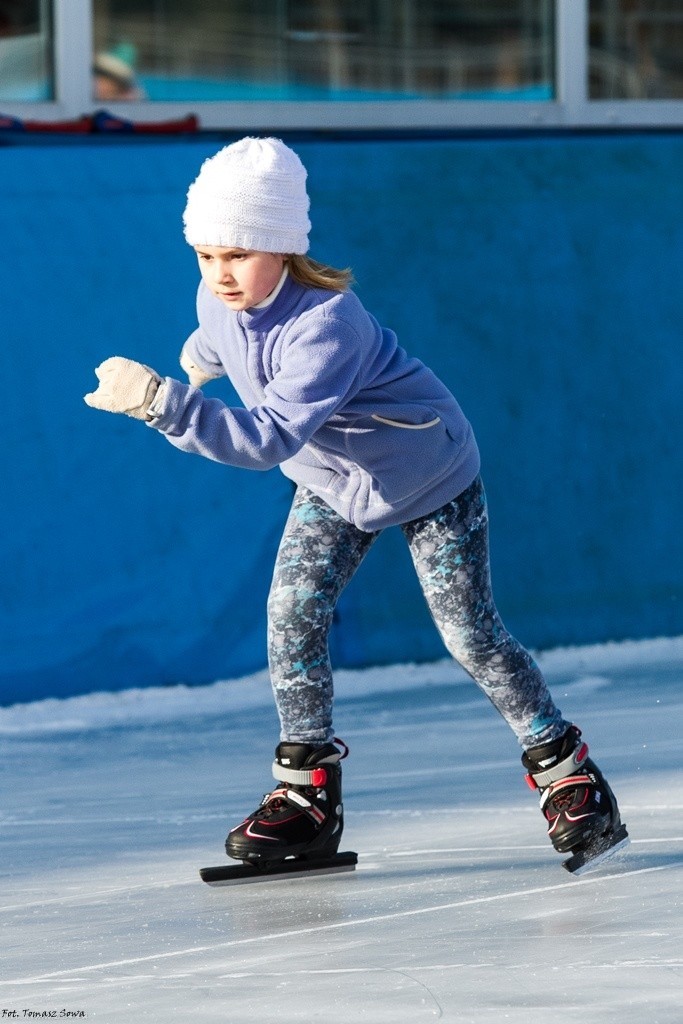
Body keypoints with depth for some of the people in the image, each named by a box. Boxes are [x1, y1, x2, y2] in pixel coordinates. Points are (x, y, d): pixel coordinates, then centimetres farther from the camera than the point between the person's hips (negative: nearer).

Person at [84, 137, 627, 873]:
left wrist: (160, 400, -59)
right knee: (291, 613, -9)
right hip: (333, 483, 7)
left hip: (429, 476, -7)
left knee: (469, 634, -7)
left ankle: (565, 772, 9)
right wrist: (198, 363, 35)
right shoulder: (222, 299, -17)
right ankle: (308, 794, -1)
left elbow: (269, 439, -50)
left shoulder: (325, 325, -41)